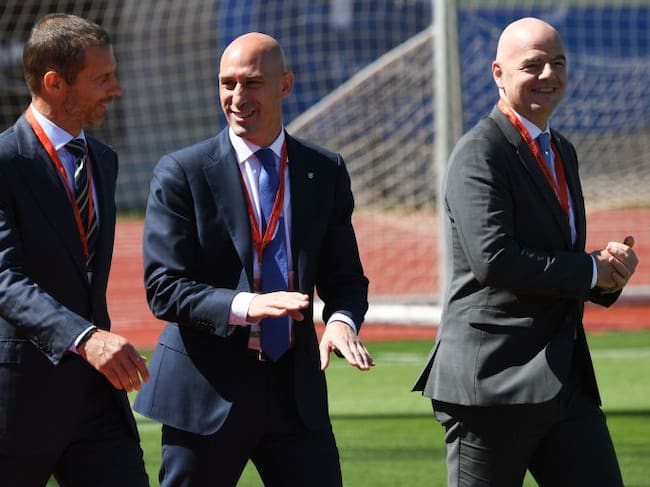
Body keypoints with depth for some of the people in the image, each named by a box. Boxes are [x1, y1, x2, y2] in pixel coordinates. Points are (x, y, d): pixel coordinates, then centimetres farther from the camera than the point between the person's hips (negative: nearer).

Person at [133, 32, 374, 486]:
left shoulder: (325, 172, 8)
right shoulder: (182, 173, -4)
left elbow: (345, 275, 11)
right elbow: (163, 289, -9)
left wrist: (342, 319, -13)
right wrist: (243, 307, -26)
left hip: (296, 387, 3)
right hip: (207, 392, -3)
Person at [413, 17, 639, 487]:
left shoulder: (562, 152, 19)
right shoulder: (479, 153, -9)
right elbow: (493, 259, -22)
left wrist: (611, 270, 1)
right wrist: (592, 269, -12)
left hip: (567, 379, 8)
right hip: (493, 381, -8)